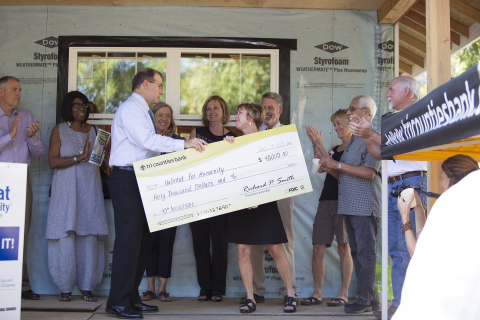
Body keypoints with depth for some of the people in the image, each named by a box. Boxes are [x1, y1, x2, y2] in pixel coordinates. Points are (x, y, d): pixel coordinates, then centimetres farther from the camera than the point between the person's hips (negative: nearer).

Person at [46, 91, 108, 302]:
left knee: (90, 237, -2)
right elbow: (53, 161, -5)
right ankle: (65, 288, 2)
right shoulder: (59, 130, 6)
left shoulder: (94, 131, 16)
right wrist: (80, 157, -11)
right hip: (66, 189, -3)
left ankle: (86, 287, 4)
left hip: (90, 189, 3)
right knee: (66, 236, -6)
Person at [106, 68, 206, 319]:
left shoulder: (143, 111, 21)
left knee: (141, 239, 11)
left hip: (141, 180, 10)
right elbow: (148, 140, -22)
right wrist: (184, 144, -20)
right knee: (129, 239, -10)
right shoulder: (131, 108, -10)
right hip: (127, 179, -10)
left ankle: (131, 297, 19)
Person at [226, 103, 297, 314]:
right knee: (242, 249, -1)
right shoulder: (236, 143, 11)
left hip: (264, 202, -4)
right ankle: (250, 298, 8)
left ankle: (291, 295, 13)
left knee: (276, 249, -1)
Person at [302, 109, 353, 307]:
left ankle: (344, 294, 7)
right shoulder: (335, 149, 20)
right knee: (318, 248, 2)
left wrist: (320, 146, -12)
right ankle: (317, 293, 8)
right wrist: (316, 145, 1)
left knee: (344, 248, -1)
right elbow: (320, 168, 7)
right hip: (326, 200, 7)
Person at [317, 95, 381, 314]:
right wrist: (328, 165, 10)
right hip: (349, 206, 10)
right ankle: (370, 298, 17)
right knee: (356, 253, 11)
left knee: (365, 253, -6)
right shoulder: (353, 139, 21)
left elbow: (369, 172, -20)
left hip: (364, 206, -10)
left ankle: (364, 300, -1)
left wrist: (338, 165, -17)